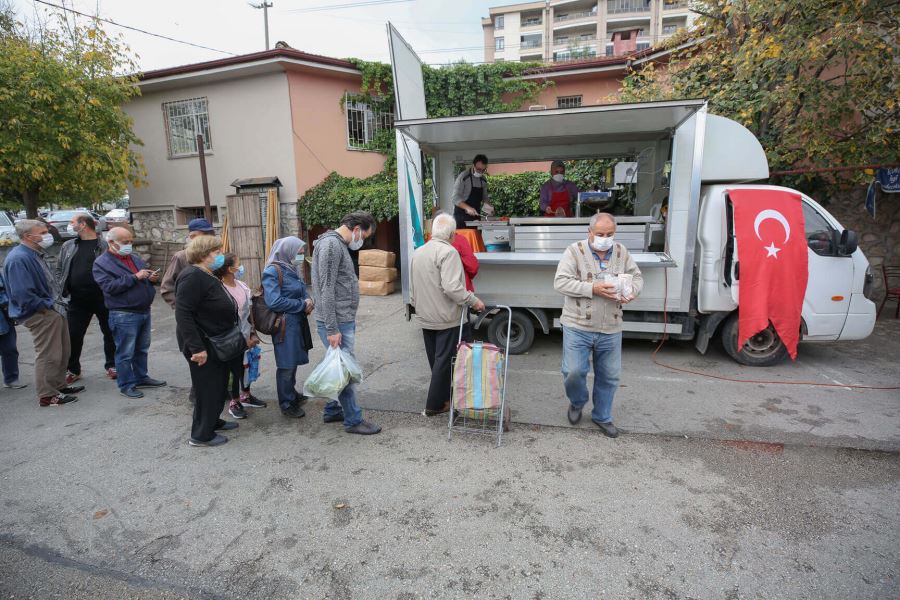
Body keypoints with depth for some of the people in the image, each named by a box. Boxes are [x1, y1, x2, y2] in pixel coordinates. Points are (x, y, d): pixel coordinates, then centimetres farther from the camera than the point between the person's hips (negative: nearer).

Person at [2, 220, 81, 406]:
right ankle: (47, 395, 7)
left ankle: (58, 386, 32)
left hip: (53, 311, 10)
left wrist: (56, 302, 14)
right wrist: (47, 306, -17)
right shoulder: (18, 259, -19)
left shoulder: (36, 255, 13)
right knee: (48, 355, -3)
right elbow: (22, 293, -25)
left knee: (62, 352, 18)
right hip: (41, 315, -10)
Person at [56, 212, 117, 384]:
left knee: (110, 333, 7)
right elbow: (59, 270, 15)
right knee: (73, 335, 7)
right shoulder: (68, 246, 11)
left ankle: (111, 365, 22)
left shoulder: (105, 246, -2)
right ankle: (72, 369, 22)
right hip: (77, 300, 4)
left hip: (103, 298, -4)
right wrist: (63, 292, 1)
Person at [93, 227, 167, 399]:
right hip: (124, 315, -7)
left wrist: (152, 278, 0)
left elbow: (145, 278, 24)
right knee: (125, 352, 2)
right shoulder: (102, 263, -8)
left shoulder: (135, 258, 13)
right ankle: (126, 385, 13)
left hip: (144, 311, 7)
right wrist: (135, 277, -24)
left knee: (142, 349, 18)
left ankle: (141, 377, 31)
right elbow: (109, 286, -20)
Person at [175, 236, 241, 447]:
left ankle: (213, 421, 37)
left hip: (216, 342, 10)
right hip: (202, 344, -10)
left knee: (219, 384, 20)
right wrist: (196, 347, -28)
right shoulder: (193, 277, -20)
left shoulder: (207, 276, 12)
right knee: (208, 388, 1)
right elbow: (183, 314, -26)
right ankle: (201, 435, 15)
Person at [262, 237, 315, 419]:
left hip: (298, 322, 8)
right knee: (286, 365, 2)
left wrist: (308, 301, -3)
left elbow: (302, 292, 20)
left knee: (293, 362, 19)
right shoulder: (272, 272, -15)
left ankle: (291, 393, 35)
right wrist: (302, 305, -15)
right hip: (285, 324, -8)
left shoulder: (291, 269, 9)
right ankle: (287, 404, 15)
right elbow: (274, 302, -23)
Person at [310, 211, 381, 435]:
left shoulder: (339, 244, 16)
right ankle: (353, 420, 10)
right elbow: (326, 290, -21)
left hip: (343, 321, 10)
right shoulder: (331, 244, -16)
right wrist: (332, 329, -21)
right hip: (336, 323, -10)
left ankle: (333, 410, 30)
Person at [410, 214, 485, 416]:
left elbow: (412, 287, 15)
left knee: (435, 360, 18)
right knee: (444, 361, 2)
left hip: (425, 317, 8)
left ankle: (443, 396, 30)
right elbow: (452, 287, -26)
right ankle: (435, 404, 8)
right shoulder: (448, 252, -17)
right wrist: (473, 301, -16)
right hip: (445, 318, -8)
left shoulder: (418, 252, 9)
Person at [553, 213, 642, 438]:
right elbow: (560, 282, -15)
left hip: (611, 330, 4)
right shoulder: (575, 250, -8)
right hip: (578, 327, -4)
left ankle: (602, 416, 34)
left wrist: (631, 292, -10)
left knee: (609, 376, 13)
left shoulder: (621, 252, 6)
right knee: (573, 371, -5)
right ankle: (577, 403, 29)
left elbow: (637, 277, 14)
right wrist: (593, 288, -23)